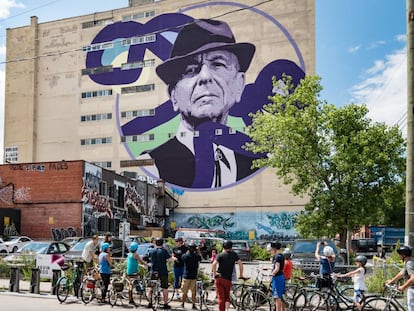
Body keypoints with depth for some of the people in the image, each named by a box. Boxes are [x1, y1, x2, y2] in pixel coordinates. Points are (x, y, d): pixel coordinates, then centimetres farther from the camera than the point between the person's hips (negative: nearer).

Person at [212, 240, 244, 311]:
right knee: (227, 296, 15)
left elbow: (214, 264, -15)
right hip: (228, 279, 2)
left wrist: (214, 274, -5)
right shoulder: (234, 254, 7)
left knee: (221, 297, 2)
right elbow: (240, 263, 2)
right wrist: (241, 275, 10)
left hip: (219, 278, -1)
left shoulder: (220, 255, 0)